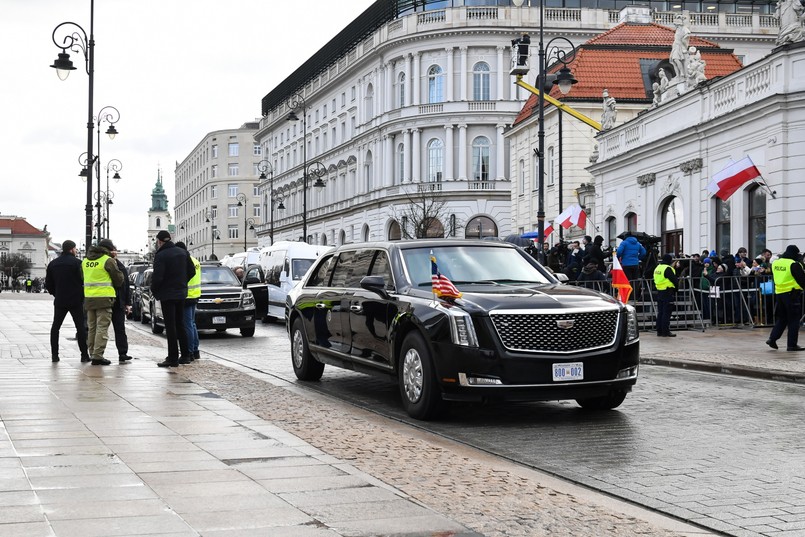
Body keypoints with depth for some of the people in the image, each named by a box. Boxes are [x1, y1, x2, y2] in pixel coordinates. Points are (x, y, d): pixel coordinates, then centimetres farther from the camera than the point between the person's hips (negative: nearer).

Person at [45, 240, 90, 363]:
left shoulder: (52, 264, 8)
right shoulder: (77, 263, -8)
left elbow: (48, 284, 10)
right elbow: (84, 280, -11)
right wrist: (82, 296, 4)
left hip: (59, 301, 4)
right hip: (76, 301, -4)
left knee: (55, 327, 12)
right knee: (80, 327, 2)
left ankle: (54, 354, 6)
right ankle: (84, 355, 1)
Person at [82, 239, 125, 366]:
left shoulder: (85, 260, 13)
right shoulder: (108, 260, -8)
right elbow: (119, 280, -2)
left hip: (89, 298, 6)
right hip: (104, 298, -6)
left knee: (92, 328, 15)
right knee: (102, 328, -5)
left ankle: (92, 354, 18)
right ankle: (98, 356, -10)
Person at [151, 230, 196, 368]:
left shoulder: (160, 256, -16)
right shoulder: (182, 252, 6)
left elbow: (157, 277, -20)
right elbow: (191, 271, 11)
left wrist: (154, 291, -3)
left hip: (167, 295, -7)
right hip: (181, 293, 7)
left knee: (170, 327, -4)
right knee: (180, 325, 16)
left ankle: (173, 358, -4)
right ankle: (185, 355, 19)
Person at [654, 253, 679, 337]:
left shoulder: (657, 268, 12)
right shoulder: (667, 269, -15)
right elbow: (674, 280, -15)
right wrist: (676, 286, 4)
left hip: (659, 292, 9)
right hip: (667, 292, -9)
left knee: (660, 312, 13)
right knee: (666, 313, -4)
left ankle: (659, 331, 16)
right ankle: (666, 331, -3)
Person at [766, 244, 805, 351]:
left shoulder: (775, 263, 7)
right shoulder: (794, 265, -15)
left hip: (779, 293, 7)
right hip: (792, 294, -7)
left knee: (781, 318, 18)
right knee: (793, 320, 1)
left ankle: (772, 338, 9)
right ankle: (792, 345, 2)